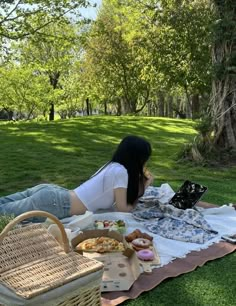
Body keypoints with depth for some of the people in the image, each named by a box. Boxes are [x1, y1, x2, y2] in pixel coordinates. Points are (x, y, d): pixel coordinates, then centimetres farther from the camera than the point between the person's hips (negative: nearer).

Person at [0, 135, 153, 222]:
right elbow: (123, 209, -6)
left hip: (52, 192, 9)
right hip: (53, 203, -8)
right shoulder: (120, 171, -13)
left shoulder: (113, 166, 14)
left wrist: (143, 185, 16)